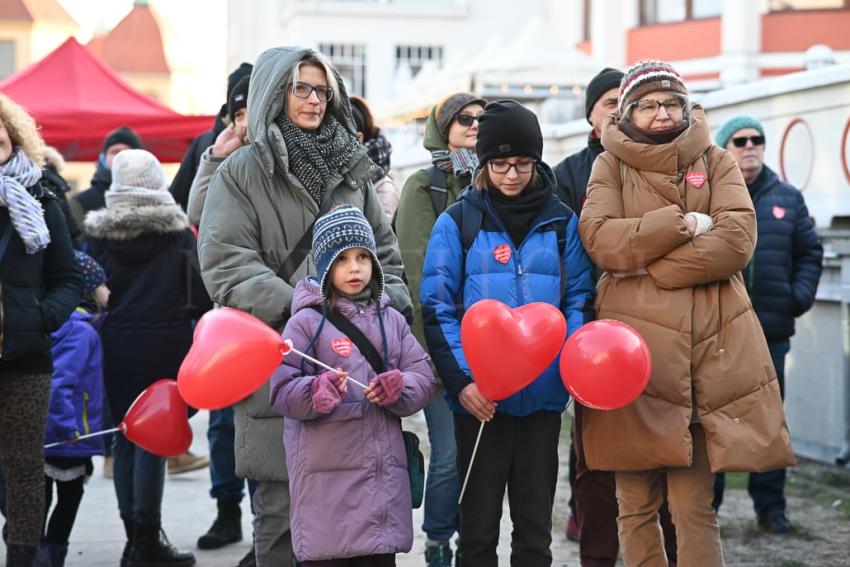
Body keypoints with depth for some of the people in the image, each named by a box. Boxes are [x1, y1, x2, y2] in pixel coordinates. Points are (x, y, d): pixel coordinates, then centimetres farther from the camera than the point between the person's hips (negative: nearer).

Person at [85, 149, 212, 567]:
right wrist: (200, 339, 11)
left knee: (126, 437, 11)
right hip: (166, 341, -2)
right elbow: (199, 293, -2)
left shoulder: (99, 233, 2)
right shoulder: (179, 232, -3)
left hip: (116, 344, 2)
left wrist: (106, 319, 14)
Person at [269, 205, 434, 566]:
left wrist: (399, 388, -14)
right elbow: (283, 391, -8)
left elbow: (423, 376, 7)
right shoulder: (307, 321, -3)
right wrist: (317, 390, -26)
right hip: (327, 472, -4)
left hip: (384, 466, 4)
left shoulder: (391, 320, 11)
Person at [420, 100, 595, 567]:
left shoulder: (560, 221, 5)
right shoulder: (457, 222, -2)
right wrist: (460, 380, -16)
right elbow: (436, 309, -5)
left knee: (536, 519, 12)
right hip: (479, 396, -2)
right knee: (479, 519, 9)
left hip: (543, 393, 2)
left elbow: (578, 300, 7)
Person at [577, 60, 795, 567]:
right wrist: (683, 225, -9)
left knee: (696, 508, -1)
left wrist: (646, 266, -9)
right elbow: (600, 238, -6)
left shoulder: (717, 162, 12)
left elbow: (738, 240, -4)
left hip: (708, 351, 0)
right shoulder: (611, 165, 11)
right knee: (636, 505, 4)